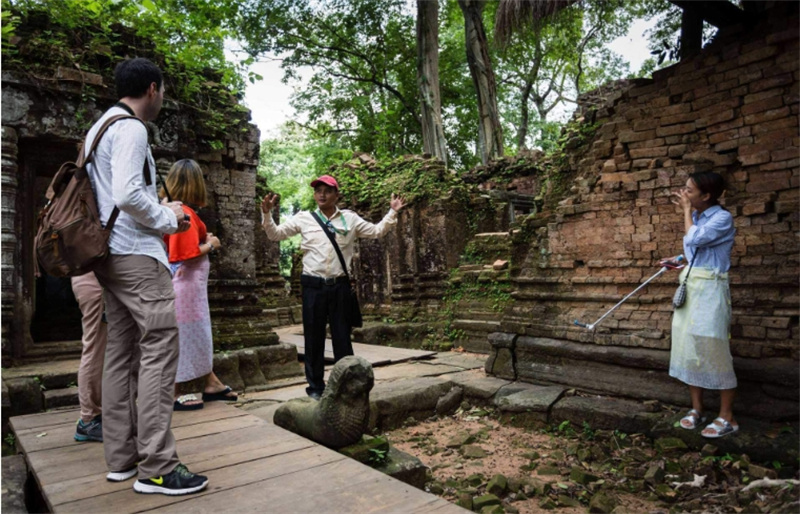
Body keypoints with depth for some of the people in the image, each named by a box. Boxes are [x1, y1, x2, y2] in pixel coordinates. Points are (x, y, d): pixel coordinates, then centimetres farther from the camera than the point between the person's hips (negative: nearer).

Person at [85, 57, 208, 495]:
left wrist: (157, 213, 15)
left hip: (110, 254, 10)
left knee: (121, 352, 10)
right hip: (136, 253, -10)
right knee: (160, 348, -10)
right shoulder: (131, 129, -10)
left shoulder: (99, 127, 20)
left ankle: (121, 458, 17)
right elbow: (128, 194, -22)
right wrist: (167, 218, -6)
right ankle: (156, 467, -8)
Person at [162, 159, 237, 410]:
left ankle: (212, 384, 27)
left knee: (198, 334, 16)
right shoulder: (185, 213, -18)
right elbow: (190, 254, -23)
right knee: (182, 336, 0)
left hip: (190, 284, 10)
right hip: (186, 285, -10)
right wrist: (210, 245, -7)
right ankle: (173, 395, 12)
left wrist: (204, 239, 10)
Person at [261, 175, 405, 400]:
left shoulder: (350, 218, 7)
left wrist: (392, 213, 3)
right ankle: (315, 386, 20)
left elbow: (376, 231, 13)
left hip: (340, 285, 1)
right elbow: (275, 234, 9)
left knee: (342, 337, 9)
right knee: (314, 338, 7)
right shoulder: (303, 218, 5)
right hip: (313, 286, 0)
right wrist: (267, 214, -5)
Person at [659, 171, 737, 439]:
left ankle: (727, 417, 6)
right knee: (689, 347, 9)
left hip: (709, 288, -8)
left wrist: (687, 210, -11)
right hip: (689, 286, 8)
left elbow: (693, 240, -23)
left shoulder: (722, 218, -10)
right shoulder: (697, 217, 14)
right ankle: (696, 408, 19)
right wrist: (678, 261, 9)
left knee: (713, 349, -6)